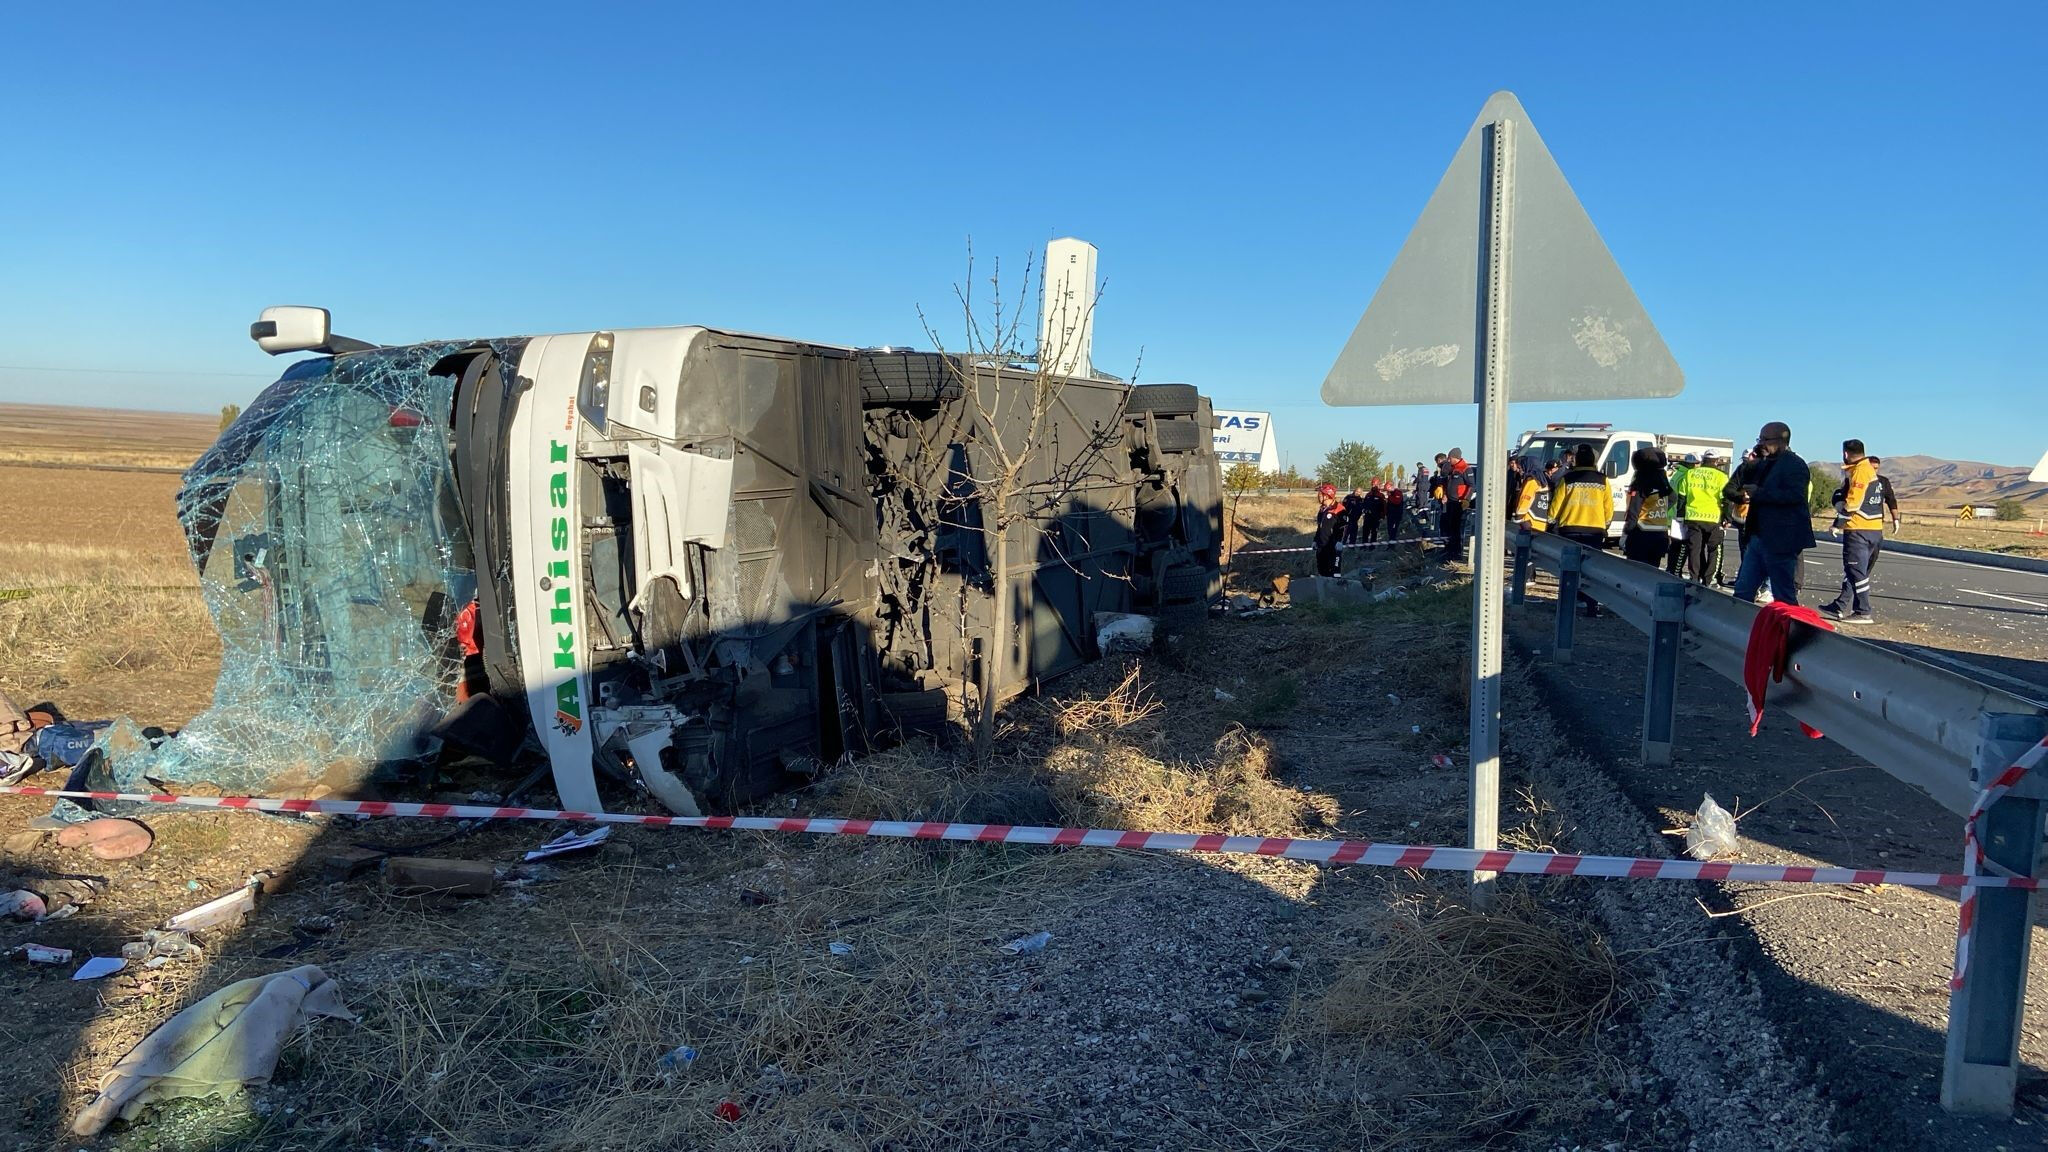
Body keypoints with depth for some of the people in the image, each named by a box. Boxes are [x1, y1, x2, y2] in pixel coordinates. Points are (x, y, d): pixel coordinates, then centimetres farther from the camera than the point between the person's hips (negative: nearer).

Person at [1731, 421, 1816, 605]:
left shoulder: (1794, 464, -10)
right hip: (1758, 536, 9)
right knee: (1743, 590, 10)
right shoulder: (1766, 463, 17)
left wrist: (1758, 493, -20)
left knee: (1784, 595, -2)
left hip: (1781, 540, -9)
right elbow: (1745, 485, 22)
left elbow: (1794, 495, -24)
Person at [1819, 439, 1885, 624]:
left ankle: (1864, 613, -4)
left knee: (1856, 571, -6)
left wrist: (1838, 524, -9)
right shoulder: (1869, 469, 19)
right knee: (1851, 569, 16)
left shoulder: (1859, 471, -12)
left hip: (1859, 530, -10)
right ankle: (1840, 606, 22)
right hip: (1875, 529, 10)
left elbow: (1853, 503, -18)